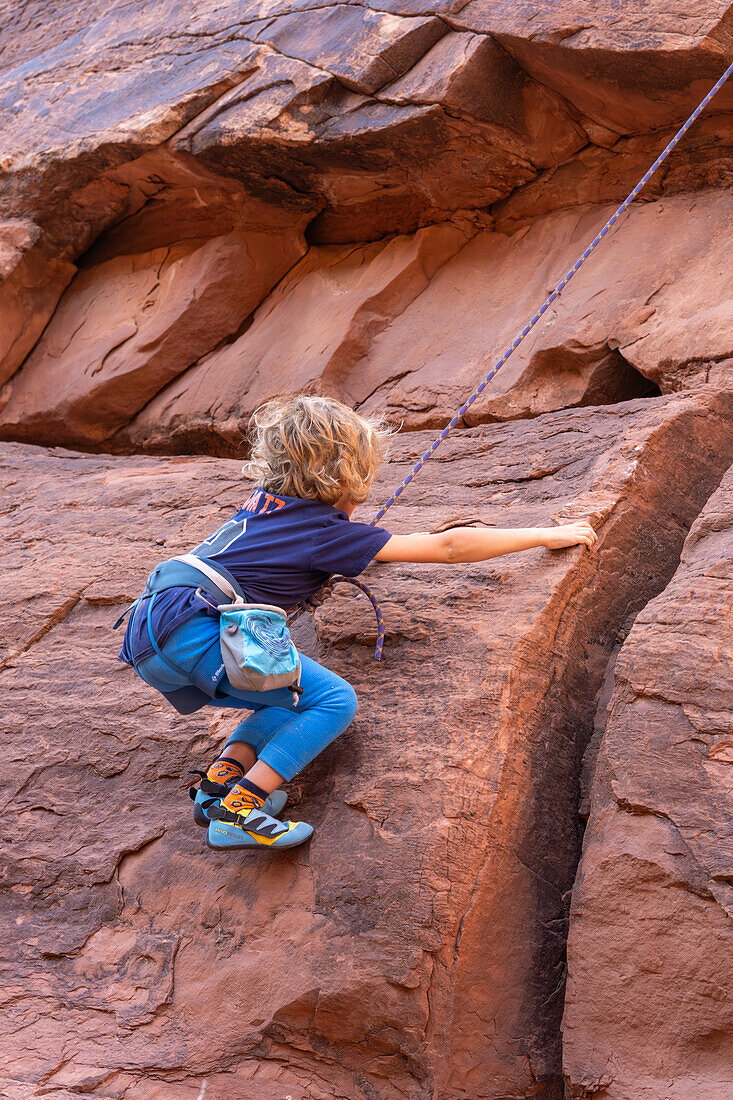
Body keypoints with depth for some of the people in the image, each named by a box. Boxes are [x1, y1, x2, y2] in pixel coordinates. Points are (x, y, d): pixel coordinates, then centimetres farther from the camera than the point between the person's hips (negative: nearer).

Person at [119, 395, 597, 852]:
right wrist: (547, 535, 6)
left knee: (289, 702, 20)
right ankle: (236, 811, -16)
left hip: (145, 634, 9)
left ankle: (220, 780, 1)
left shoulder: (264, 502, 20)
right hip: (195, 630, -9)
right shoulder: (326, 531, -1)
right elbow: (448, 547, 0)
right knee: (335, 701, -8)